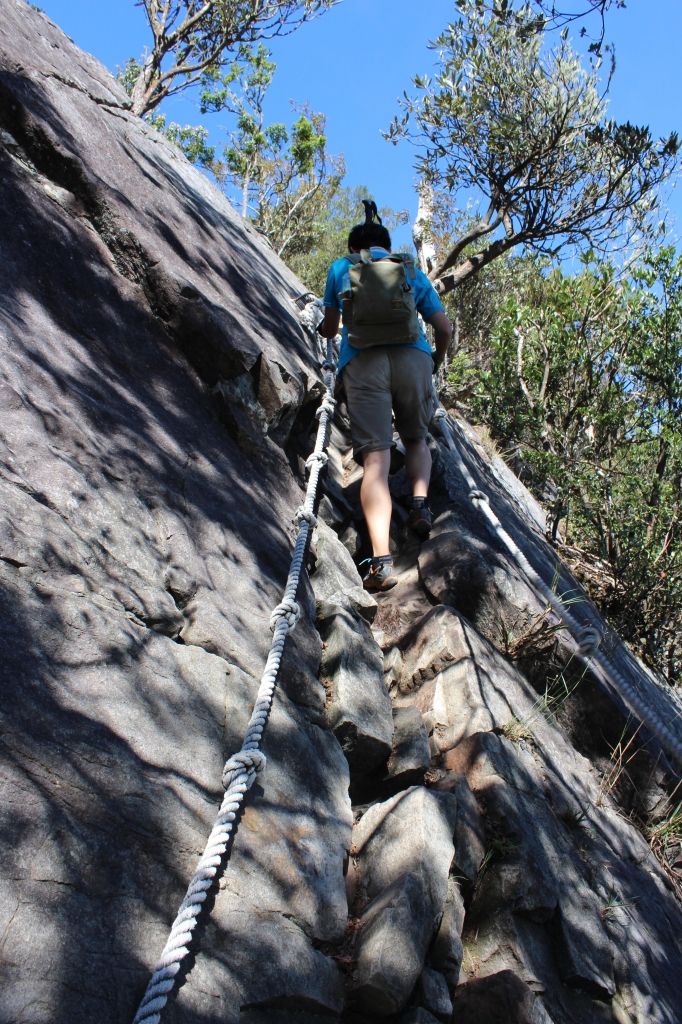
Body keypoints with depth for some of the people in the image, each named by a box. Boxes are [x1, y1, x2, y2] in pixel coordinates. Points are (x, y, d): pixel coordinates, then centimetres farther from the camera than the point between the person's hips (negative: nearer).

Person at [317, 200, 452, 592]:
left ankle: (381, 559, -25)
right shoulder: (413, 271, 27)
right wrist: (438, 361, 42)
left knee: (376, 459, -11)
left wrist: (326, 330, 60)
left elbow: (330, 328, 35)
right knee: (417, 438, 26)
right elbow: (444, 328, 21)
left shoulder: (341, 268, 26)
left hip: (362, 361, -1)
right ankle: (420, 501, -1)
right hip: (413, 356, 1)